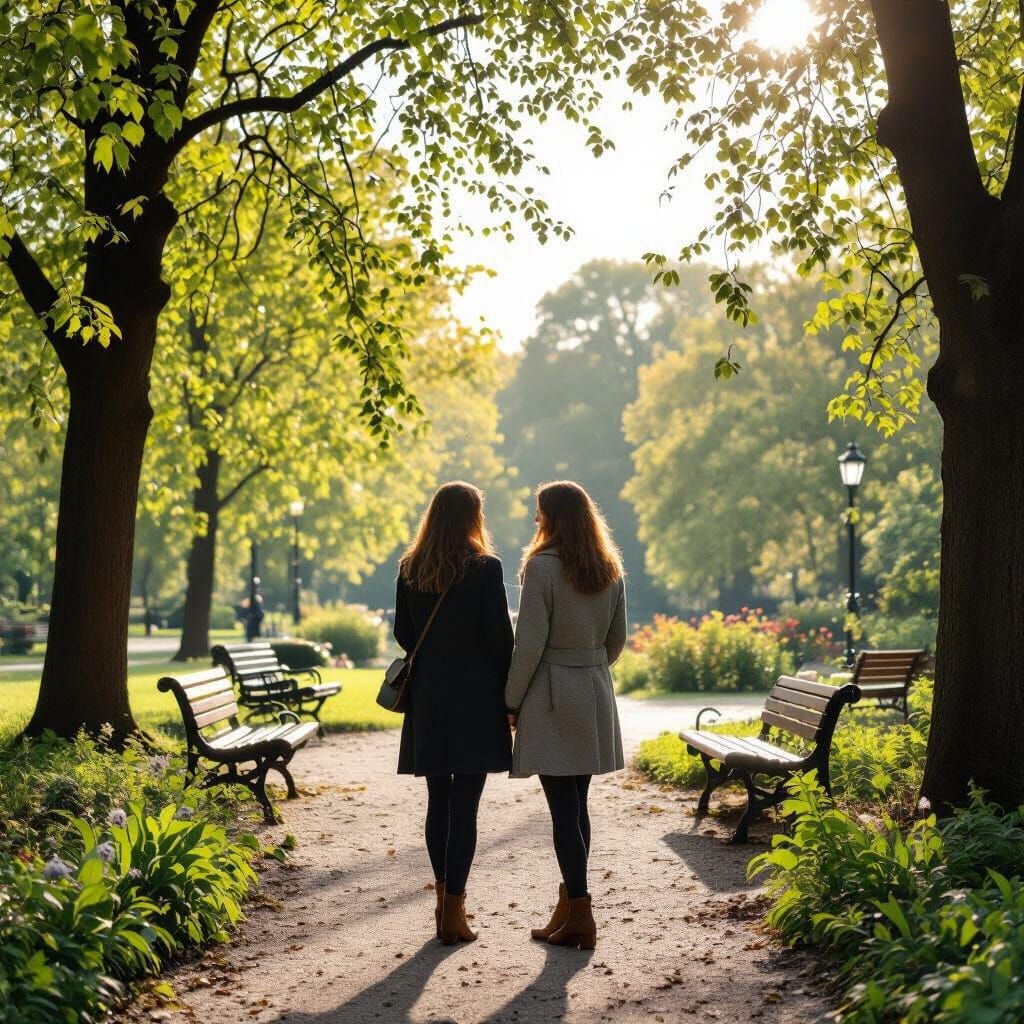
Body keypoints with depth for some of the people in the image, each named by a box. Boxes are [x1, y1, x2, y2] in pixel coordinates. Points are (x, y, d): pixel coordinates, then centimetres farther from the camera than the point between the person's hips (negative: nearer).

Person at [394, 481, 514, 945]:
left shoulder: (409, 568, 3)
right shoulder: (485, 568, -10)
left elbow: (402, 633, 8)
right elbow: (500, 637, -9)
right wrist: (509, 696, 1)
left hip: (427, 697, 5)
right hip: (475, 697, -4)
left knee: (438, 801, 15)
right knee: (464, 806, -2)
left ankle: (444, 897, 25)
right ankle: (453, 911, -1)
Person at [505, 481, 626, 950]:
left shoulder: (543, 566, -13)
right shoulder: (611, 571, 8)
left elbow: (530, 642, -15)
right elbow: (616, 640, 13)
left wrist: (512, 700, -7)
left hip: (552, 694, -7)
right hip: (596, 693, 7)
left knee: (563, 808, -3)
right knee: (576, 804, 14)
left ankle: (579, 918, -2)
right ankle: (570, 904, 21)